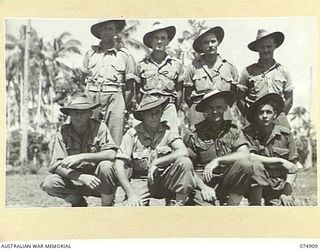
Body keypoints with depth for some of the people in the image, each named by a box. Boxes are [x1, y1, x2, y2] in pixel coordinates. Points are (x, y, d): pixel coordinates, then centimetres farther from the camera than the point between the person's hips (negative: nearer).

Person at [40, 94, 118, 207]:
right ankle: (78, 202, 8)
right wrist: (82, 177, -31)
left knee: (106, 165, -32)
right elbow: (56, 166, -15)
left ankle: (107, 206, -8)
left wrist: (81, 157, -32)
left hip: (98, 181, -2)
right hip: (75, 178, 2)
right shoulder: (63, 132, -7)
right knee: (48, 183, -21)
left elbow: (112, 154, -24)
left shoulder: (99, 128, -11)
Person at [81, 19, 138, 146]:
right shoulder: (90, 53, 14)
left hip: (114, 99, -2)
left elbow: (130, 89, 8)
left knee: (114, 144, -6)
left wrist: (121, 107, -1)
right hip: (91, 99, 2)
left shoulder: (124, 55, 7)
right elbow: (83, 82, 19)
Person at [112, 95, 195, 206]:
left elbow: (183, 152, -20)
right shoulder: (132, 134, -7)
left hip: (165, 179, 3)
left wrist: (156, 162, -22)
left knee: (185, 162, -26)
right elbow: (119, 166, -13)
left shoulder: (167, 131, -3)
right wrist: (131, 193, -24)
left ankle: (178, 205, -15)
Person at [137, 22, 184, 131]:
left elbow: (179, 91, 12)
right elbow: (138, 91, 11)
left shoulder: (176, 64, 9)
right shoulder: (142, 65, 8)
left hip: (169, 107, 0)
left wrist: (176, 110, 6)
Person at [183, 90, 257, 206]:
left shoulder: (233, 130, 7)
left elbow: (245, 155, -10)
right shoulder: (193, 133, 0)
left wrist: (217, 160, -18)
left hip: (227, 183, 5)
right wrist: (203, 187, -14)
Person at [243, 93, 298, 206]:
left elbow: (292, 166, 3)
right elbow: (249, 157, -22)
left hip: (279, 187, 0)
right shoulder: (248, 133, -7)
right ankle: (255, 205, -21)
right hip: (256, 186, 0)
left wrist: (287, 193, -7)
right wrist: (280, 161, -17)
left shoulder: (285, 134, 0)